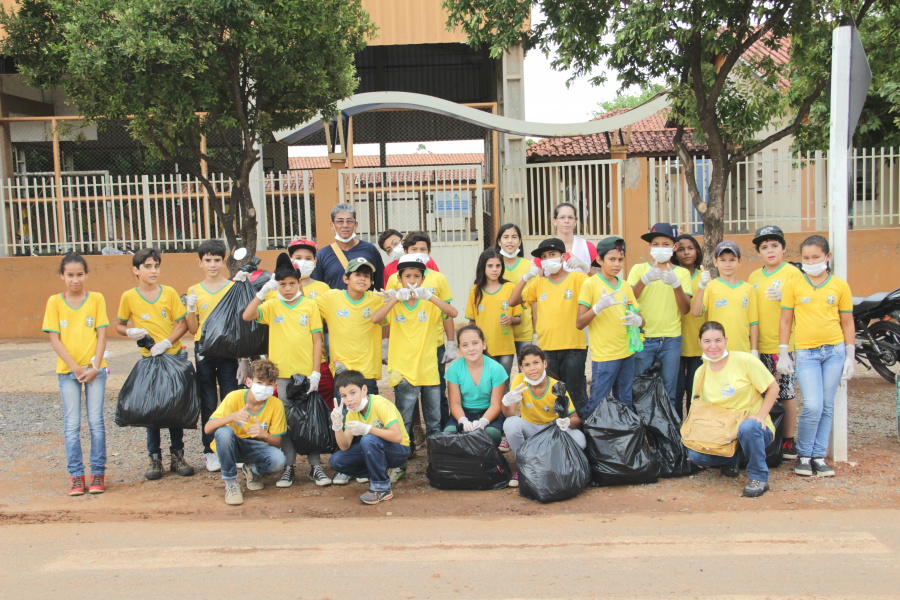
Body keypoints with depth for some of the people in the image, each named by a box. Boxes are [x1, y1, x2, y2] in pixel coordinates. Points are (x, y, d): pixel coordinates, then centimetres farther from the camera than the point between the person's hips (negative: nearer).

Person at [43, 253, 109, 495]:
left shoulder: (96, 299, 2)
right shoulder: (55, 302, 2)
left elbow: (101, 335, 0)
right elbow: (54, 339, -2)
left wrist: (95, 367, -9)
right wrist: (75, 367, -10)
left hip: (94, 369, 0)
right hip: (67, 370, 1)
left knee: (96, 422, 1)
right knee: (71, 425, 3)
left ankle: (98, 473, 10)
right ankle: (76, 475, 10)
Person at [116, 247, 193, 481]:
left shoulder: (169, 293, 0)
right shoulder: (129, 297, 0)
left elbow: (183, 324, -1)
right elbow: (119, 325, 10)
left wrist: (166, 342, -14)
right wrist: (129, 331, -12)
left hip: (174, 356, 0)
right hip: (149, 359, 0)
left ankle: (177, 456, 16)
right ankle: (155, 459, 14)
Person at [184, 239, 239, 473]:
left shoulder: (233, 288, 3)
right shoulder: (194, 291, 6)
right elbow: (193, 329, 8)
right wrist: (190, 310, -11)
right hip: (204, 349, 1)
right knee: (208, 403, 5)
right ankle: (211, 450, 13)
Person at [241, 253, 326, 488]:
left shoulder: (310, 305, 2)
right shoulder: (272, 305, 4)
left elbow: (317, 339, 0)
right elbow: (247, 316, -11)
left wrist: (316, 372, -6)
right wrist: (263, 291, -15)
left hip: (306, 372, -1)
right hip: (282, 372, 1)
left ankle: (315, 466, 13)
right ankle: (288, 467, 16)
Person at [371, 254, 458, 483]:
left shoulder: (429, 303, 3)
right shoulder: (394, 303, 2)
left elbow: (453, 313, -15)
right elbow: (375, 318, -16)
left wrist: (430, 296, -25)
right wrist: (396, 298, -24)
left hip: (429, 371, 2)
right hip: (404, 371, -2)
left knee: (434, 422, 11)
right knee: (402, 422, 0)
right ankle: (399, 466, 11)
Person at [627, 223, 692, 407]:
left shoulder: (682, 273, 10)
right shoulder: (638, 269, 8)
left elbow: (685, 309, 0)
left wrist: (676, 284, -16)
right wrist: (644, 280, -19)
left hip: (671, 340, 1)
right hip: (643, 338, -1)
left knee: (669, 391, 3)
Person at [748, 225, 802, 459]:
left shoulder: (792, 272, 0)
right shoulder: (754, 277, 15)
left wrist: (784, 297, -22)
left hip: (782, 344, -5)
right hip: (758, 345, 5)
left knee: (785, 393, -1)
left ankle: (789, 441, 10)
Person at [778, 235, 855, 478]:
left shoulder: (840, 286, 4)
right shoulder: (794, 286, 2)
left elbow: (847, 322, 9)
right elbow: (785, 321, 6)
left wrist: (850, 355, 5)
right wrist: (783, 354, 2)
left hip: (834, 350, 2)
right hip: (806, 352, -2)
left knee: (827, 407, 5)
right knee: (813, 406, -11)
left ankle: (819, 456, 16)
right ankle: (803, 455, 7)